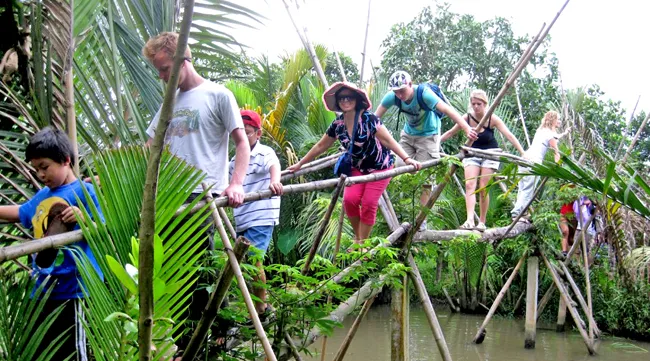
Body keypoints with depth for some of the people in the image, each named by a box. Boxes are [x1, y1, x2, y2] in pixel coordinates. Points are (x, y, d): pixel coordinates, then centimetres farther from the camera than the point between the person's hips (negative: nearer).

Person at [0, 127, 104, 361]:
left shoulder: (84, 191, -9)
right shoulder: (42, 196, 13)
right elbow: (19, 212, 31)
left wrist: (83, 219, -30)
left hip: (73, 287, -8)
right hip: (44, 288, 8)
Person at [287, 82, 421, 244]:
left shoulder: (368, 119, -22)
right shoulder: (337, 124, -7)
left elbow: (389, 141, -27)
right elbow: (320, 146, 5)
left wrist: (406, 158, -40)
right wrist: (299, 164, 10)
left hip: (379, 166, -4)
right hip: (358, 168, 4)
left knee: (368, 204, -12)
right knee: (350, 199, -14)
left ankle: (362, 244, 2)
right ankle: (357, 236, 9)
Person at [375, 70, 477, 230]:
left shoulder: (424, 93, -31)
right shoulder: (392, 97, -18)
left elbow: (447, 110, -41)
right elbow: (375, 117, -14)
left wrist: (467, 129, -51)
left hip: (428, 136, -4)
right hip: (408, 135, 4)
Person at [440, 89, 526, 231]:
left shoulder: (492, 119, -17)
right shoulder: (467, 118, -11)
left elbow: (509, 136, -23)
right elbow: (450, 133, -1)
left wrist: (523, 153, -31)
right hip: (472, 154, 2)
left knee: (483, 188, -4)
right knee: (469, 185, -15)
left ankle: (482, 223, 7)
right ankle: (470, 220, -24)